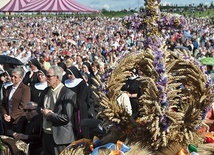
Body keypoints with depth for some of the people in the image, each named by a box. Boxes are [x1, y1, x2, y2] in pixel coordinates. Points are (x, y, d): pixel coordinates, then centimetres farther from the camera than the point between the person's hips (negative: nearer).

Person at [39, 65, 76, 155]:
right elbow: (40, 107, 19)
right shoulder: (47, 91, 8)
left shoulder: (68, 94, -15)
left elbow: (66, 118, -20)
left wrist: (48, 114, -12)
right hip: (46, 134, 7)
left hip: (59, 137, -7)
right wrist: (43, 111, -3)